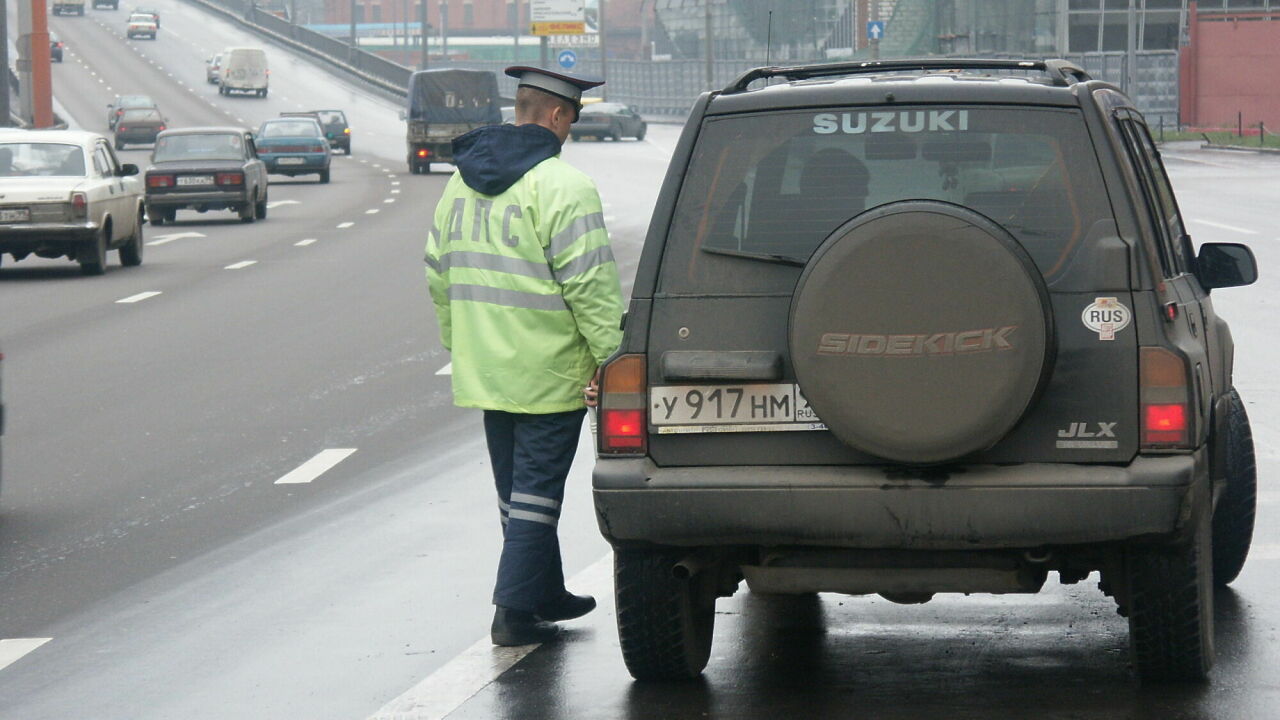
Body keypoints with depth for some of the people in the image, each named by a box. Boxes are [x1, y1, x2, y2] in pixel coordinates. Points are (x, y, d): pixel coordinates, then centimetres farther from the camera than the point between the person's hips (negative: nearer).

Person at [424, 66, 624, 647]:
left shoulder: (462, 182, 11)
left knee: (516, 488, 17)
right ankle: (514, 610, -4)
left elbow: (438, 273, 18)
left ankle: (545, 594, 29)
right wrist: (609, 357, -14)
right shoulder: (563, 187, -15)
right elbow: (589, 284, -18)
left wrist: (458, 343, 26)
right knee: (536, 490, -2)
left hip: (483, 372, 8)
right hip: (548, 372, -8)